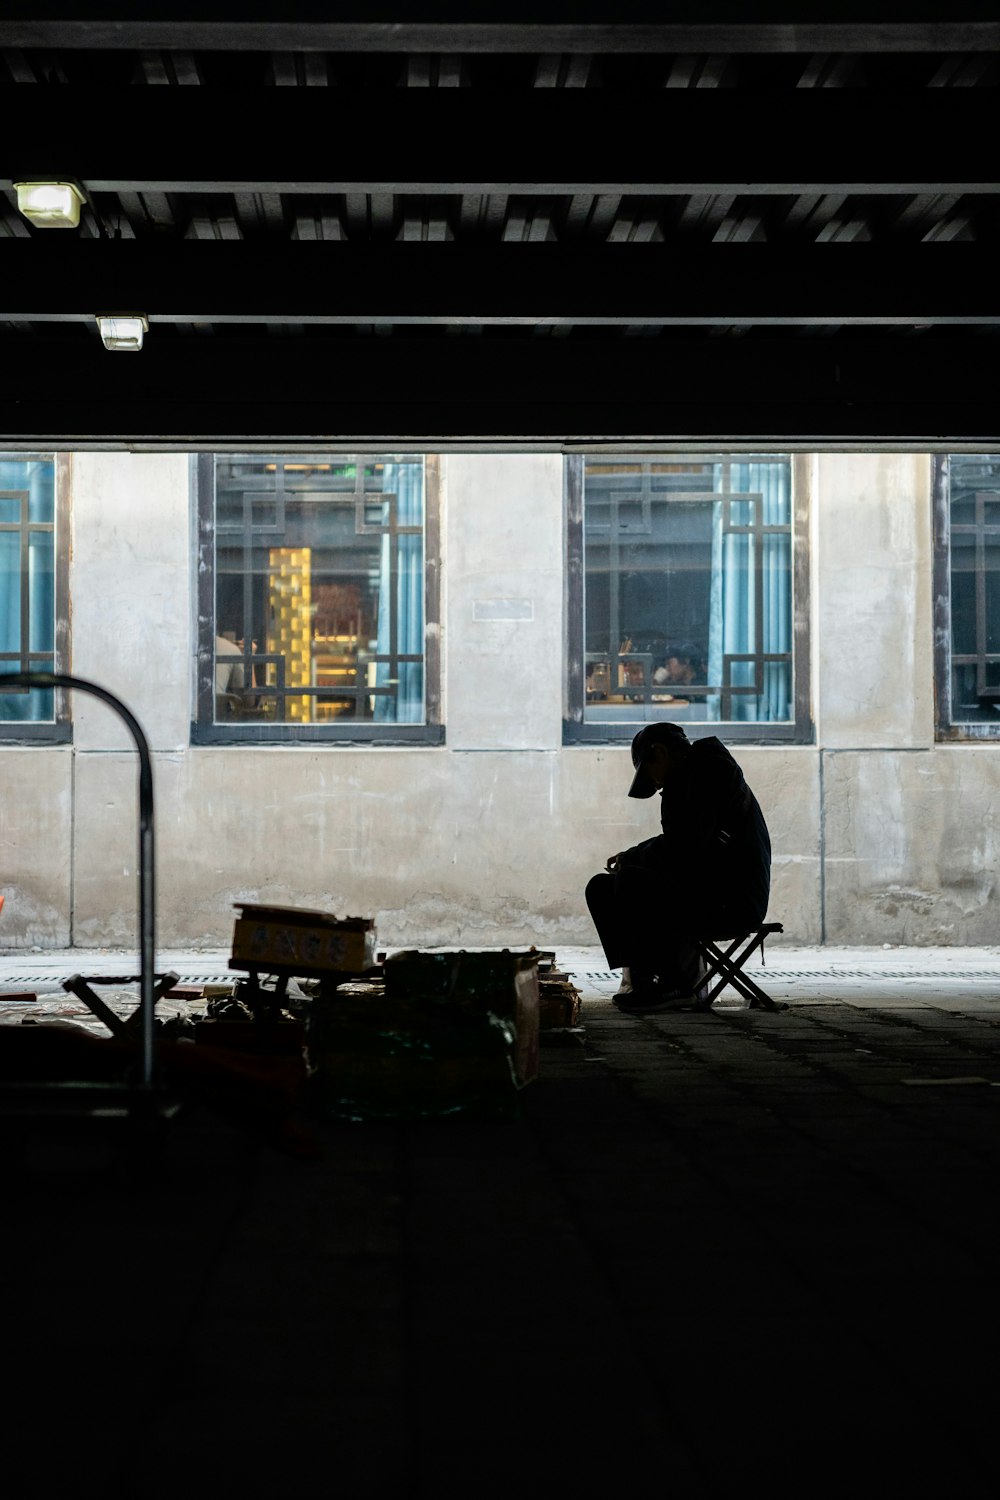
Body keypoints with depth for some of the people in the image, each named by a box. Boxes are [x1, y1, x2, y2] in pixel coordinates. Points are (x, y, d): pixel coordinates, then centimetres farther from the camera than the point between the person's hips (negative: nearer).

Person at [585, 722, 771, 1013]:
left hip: (733, 902, -11)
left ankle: (675, 986, -18)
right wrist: (631, 857, 9)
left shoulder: (708, 773, -13)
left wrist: (632, 858, -6)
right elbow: (681, 843, 24)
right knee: (602, 889, 13)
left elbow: (683, 849, -21)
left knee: (630, 881, -28)